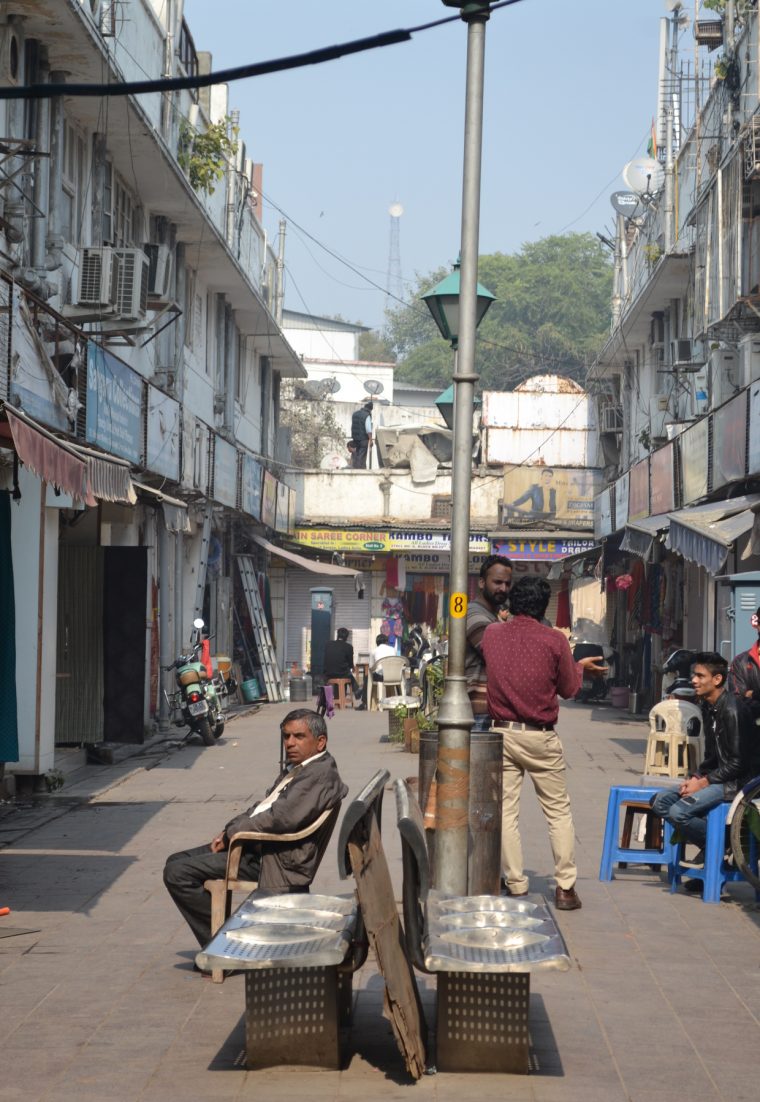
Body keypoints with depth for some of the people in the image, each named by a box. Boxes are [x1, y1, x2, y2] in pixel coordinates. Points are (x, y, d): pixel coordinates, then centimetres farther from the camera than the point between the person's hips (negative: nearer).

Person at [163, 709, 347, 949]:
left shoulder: (321, 773, -17)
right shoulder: (296, 769, 16)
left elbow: (281, 817, -25)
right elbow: (262, 806, 22)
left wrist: (230, 835, -15)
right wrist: (229, 830, 4)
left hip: (275, 860, -11)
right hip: (255, 845, 11)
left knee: (178, 874, -16)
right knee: (176, 863, 15)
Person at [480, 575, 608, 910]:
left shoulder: (491, 634, 0)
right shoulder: (554, 640, -9)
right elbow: (568, 689, 2)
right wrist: (580, 666, 22)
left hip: (502, 733, 2)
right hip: (541, 737, -2)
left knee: (506, 812, 6)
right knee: (558, 812, 8)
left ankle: (516, 886, 6)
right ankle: (565, 887, 7)